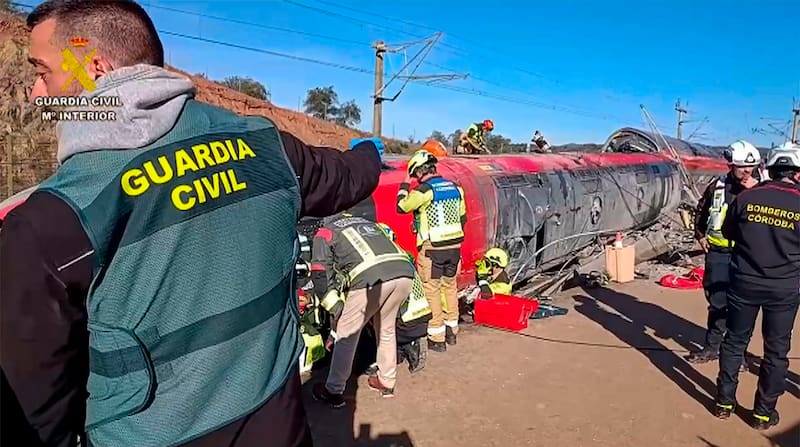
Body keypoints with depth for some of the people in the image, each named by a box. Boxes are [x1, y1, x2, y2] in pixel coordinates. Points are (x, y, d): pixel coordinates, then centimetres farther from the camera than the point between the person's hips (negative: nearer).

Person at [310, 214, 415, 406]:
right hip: (404, 272, 6)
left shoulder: (324, 233, 23)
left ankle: (333, 392, 25)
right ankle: (386, 382, 39)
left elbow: (320, 274, 10)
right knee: (386, 329, 27)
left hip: (370, 278, -5)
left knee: (346, 335, 14)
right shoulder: (367, 222, 38)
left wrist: (336, 310, 13)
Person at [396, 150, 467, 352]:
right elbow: (463, 218, 15)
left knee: (432, 291, 2)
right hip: (454, 247, 7)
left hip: (432, 249, -7)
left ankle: (437, 339, 7)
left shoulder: (425, 190, -13)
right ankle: (451, 331, 30)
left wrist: (405, 185, 9)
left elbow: (401, 207, -3)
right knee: (450, 287, 18)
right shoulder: (455, 188, 8)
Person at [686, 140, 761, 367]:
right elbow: (701, 212, 17)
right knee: (717, 302, 9)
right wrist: (700, 236, 9)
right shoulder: (717, 187, 2)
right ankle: (712, 347, 22)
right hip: (717, 253, 1)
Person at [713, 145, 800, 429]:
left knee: (735, 342, 14)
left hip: (744, 283, 1)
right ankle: (764, 413, 22)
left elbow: (728, 233, 7)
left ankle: (725, 402, 22)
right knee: (776, 350, 13)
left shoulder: (746, 198, -7)